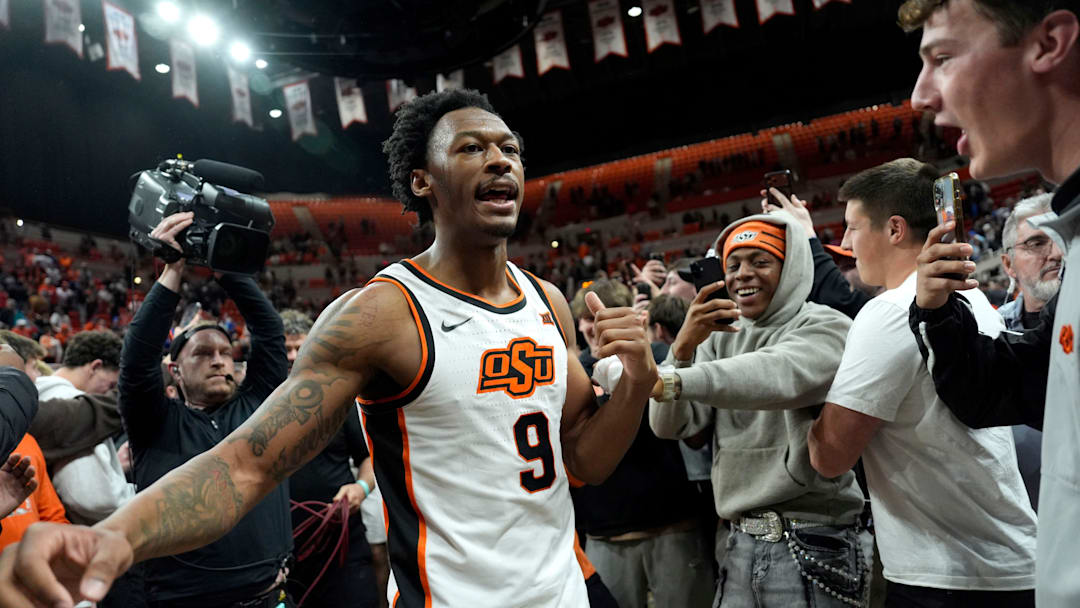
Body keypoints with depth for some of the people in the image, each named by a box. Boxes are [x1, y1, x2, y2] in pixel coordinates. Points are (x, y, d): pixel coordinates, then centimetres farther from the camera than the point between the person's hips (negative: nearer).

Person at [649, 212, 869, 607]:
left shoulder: (825, 327, -7)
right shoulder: (720, 338, 6)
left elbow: (777, 374, -29)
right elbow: (670, 426, -1)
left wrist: (671, 380, -42)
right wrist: (683, 348, -18)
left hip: (813, 548, -4)